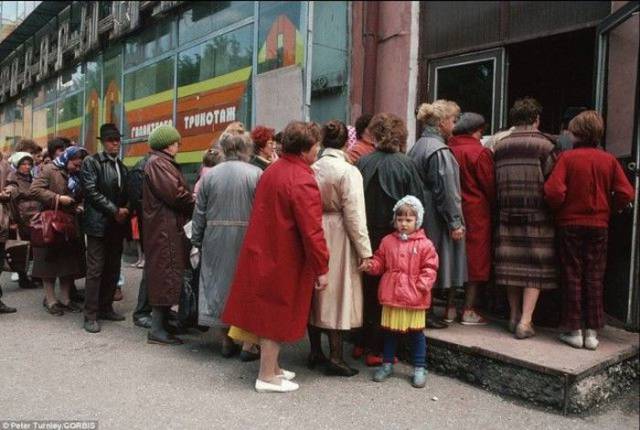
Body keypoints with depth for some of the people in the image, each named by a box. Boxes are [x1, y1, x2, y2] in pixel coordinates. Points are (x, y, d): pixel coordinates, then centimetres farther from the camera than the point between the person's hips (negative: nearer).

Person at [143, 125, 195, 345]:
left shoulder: (165, 163, 20)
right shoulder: (157, 163, -12)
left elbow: (178, 191, 14)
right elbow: (175, 194, -20)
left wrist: (192, 198, -2)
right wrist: (196, 203, -6)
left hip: (171, 227, 10)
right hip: (164, 228, -10)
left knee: (167, 275, 14)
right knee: (165, 274, -6)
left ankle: (162, 320, 24)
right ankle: (157, 330, 0)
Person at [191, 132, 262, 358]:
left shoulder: (210, 175, 2)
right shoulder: (257, 174, -7)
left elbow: (199, 212, 5)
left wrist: (197, 240, 13)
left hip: (216, 240, 3)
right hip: (247, 237, -2)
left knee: (219, 282, 13)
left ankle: (226, 341, 22)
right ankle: (248, 342, 12)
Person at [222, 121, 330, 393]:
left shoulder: (272, 171, 8)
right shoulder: (302, 181, -21)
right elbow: (311, 230, -22)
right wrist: (321, 268, -16)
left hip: (261, 253, 9)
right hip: (284, 260, -9)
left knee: (268, 315, 18)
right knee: (277, 317, 4)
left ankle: (271, 366, 33)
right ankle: (267, 377, 16)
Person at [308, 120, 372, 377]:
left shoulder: (311, 169, 0)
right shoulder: (348, 171, -13)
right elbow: (354, 215, -14)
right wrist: (364, 250, -8)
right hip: (337, 238, -5)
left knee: (315, 292, 15)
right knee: (336, 294, 4)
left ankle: (315, 352, 27)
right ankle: (335, 357, 10)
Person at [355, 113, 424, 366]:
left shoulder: (362, 163, -3)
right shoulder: (405, 164, -8)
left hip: (366, 234, 3)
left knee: (367, 290, 16)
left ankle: (361, 344, 28)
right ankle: (376, 349, 14)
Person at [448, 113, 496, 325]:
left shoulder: (449, 150, 3)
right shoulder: (480, 152, -12)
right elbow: (490, 186, -8)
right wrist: (493, 208, 8)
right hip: (476, 212, -5)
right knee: (475, 258, 4)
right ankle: (469, 311, 9)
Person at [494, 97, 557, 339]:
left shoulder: (499, 146, 6)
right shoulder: (544, 145, -7)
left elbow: (494, 183, 6)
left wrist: (502, 207, 14)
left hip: (507, 214, 4)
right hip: (537, 216, -4)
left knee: (513, 264, 12)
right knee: (536, 267, 2)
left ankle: (514, 317, 21)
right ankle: (525, 322, -1)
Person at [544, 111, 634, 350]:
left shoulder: (567, 157, -10)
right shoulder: (609, 160, 0)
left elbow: (554, 191, -20)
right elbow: (626, 194, -6)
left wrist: (558, 209, 0)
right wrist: (607, 208, 11)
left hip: (570, 224, -2)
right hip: (599, 226, 3)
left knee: (572, 277, 7)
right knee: (595, 278, 10)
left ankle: (574, 330, 11)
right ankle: (592, 332, 14)